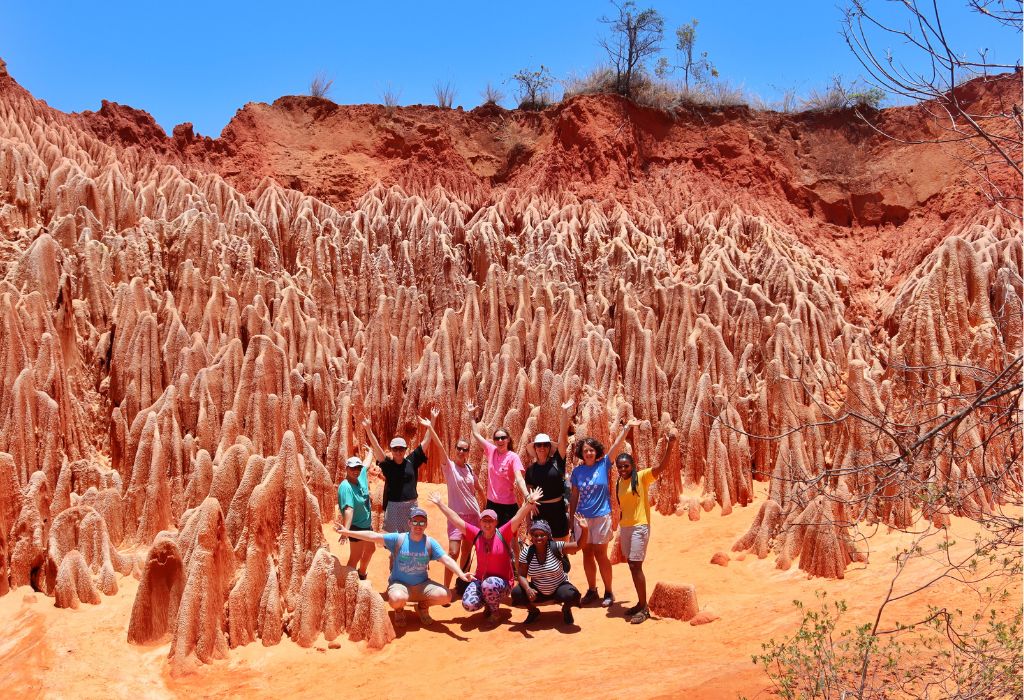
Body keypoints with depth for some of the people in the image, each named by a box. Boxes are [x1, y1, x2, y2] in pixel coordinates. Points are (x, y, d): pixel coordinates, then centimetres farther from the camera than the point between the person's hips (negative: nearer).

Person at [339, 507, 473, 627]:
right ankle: (399, 611, 4)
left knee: (445, 596, -21)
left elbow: (447, 560, -13)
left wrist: (461, 574, -30)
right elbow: (373, 536, -11)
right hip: (399, 584, -2)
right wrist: (348, 533, -17)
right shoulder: (398, 539, -10)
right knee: (397, 599, -38)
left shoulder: (430, 543, -6)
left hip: (422, 585, 3)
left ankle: (423, 606, 14)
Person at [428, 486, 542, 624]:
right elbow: (456, 519, -3)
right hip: (480, 579, 3)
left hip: (501, 582, -3)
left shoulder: (503, 534, -10)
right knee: (469, 604, -21)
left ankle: (494, 611, -5)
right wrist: (440, 504, -5)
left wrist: (530, 502, -37)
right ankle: (486, 601, 16)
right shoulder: (476, 534, -2)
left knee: (489, 584, -37)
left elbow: (518, 517, -23)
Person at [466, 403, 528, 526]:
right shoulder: (491, 451, 1)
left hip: (508, 506, -5)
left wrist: (527, 497, -39)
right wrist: (471, 415, 14)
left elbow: (519, 479, -24)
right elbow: (476, 434, 12)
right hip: (491, 503, 5)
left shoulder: (513, 457, -12)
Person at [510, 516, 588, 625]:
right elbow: (522, 575, -11)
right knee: (516, 593, -22)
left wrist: (584, 529, -42)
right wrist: (528, 589, -31)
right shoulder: (526, 552, -13)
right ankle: (533, 611, 11)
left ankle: (566, 609, 7)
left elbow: (579, 545, -23)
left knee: (572, 595, -33)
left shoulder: (556, 547, -17)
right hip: (537, 591, 2)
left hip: (559, 587, -2)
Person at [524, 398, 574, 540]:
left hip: (557, 508, -2)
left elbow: (563, 435, -12)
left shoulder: (557, 461, -4)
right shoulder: (531, 469, 3)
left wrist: (564, 412, -20)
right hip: (539, 510, 2)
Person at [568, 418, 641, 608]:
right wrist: (571, 518, 8)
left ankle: (608, 592, 13)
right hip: (582, 517, 3)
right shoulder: (577, 471, 2)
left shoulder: (603, 464, -3)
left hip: (601, 516, -3)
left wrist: (627, 428, -21)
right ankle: (591, 591, 22)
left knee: (600, 555, 0)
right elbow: (574, 496, 7)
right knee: (587, 554, 9)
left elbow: (615, 445, -12)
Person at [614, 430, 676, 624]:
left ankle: (644, 608, 0)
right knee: (632, 566, 11)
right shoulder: (619, 483, 8)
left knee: (636, 566, -8)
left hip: (640, 527, -7)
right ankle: (641, 603, 22)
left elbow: (661, 467, -24)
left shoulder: (642, 477, -9)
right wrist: (621, 533, 15)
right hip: (624, 527, 7)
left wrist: (670, 447, -38)